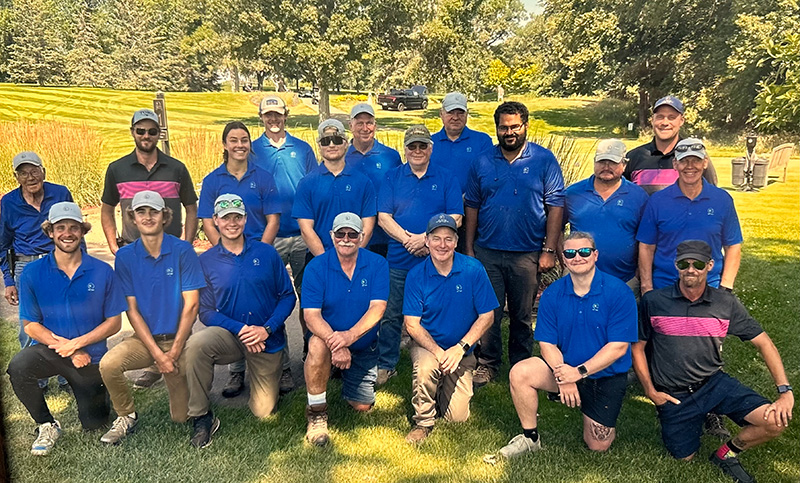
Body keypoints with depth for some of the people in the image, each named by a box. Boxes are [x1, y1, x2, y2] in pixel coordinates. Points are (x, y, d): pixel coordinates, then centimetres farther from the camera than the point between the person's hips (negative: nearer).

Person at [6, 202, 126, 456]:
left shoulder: (102, 272, -8)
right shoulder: (32, 273, -7)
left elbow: (114, 322, -5)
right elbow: (30, 325, -5)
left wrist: (76, 343, -18)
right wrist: (64, 347, -18)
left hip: (90, 354, 0)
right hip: (48, 348, 0)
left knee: (94, 424, 7)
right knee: (18, 368, -34)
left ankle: (99, 390, 43)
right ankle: (47, 425, -8)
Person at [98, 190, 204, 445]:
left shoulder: (182, 250, -7)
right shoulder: (126, 256, -1)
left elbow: (191, 305, -8)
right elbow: (132, 310, -4)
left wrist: (174, 352, -12)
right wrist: (157, 354, -12)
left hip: (178, 338, -1)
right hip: (144, 338, 2)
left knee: (181, 417, 0)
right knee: (109, 364, -29)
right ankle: (127, 416, -1)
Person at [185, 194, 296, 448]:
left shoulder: (267, 253, -1)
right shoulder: (206, 261, -2)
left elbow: (288, 296, -1)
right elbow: (206, 312, -4)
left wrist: (267, 329, -16)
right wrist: (241, 329, -19)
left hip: (268, 339, 0)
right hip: (229, 335, 0)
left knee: (263, 412, 2)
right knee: (196, 344, -34)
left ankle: (267, 376, 37)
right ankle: (201, 417, -16)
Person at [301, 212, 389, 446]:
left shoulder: (377, 264, -10)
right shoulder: (316, 267, -13)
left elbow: (377, 308, -19)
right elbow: (311, 315, -20)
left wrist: (350, 335, -36)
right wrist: (335, 343, -37)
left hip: (364, 345, 2)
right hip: (329, 337, -2)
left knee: (362, 406, 2)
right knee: (318, 344, -37)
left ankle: (348, 384, 39)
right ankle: (316, 413, -17)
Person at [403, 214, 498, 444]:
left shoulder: (473, 270, -10)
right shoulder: (416, 275, -9)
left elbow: (486, 316, -7)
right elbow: (412, 324, -9)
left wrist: (460, 348, -17)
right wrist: (438, 351, -24)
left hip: (462, 350, 1)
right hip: (427, 344, -1)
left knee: (457, 416, -6)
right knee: (426, 368, -36)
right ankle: (423, 422, -8)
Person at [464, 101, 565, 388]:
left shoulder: (544, 160, 0)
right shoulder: (482, 163, 6)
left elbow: (556, 205, -3)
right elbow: (472, 206, 8)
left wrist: (549, 249, -8)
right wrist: (469, 248, 3)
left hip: (527, 254, -1)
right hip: (487, 252, 2)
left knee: (522, 316, 10)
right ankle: (487, 365, 21)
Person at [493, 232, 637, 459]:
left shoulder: (619, 292, -15)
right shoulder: (552, 294, -6)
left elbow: (618, 347, -17)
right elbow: (547, 343, -5)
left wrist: (580, 372, -24)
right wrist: (562, 375, -22)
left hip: (605, 375, -2)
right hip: (564, 367, 2)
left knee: (598, 446, 1)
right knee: (520, 373, -24)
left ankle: (601, 419, 37)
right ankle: (530, 437, -3)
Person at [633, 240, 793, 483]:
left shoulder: (726, 304, -4)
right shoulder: (653, 301, -9)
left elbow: (764, 343, -1)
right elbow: (638, 347, 0)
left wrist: (785, 391, -10)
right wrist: (650, 391, -6)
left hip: (714, 383, 1)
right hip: (673, 396, -1)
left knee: (776, 421, -18)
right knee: (684, 457, 5)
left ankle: (726, 454, 11)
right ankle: (696, 423, 38)